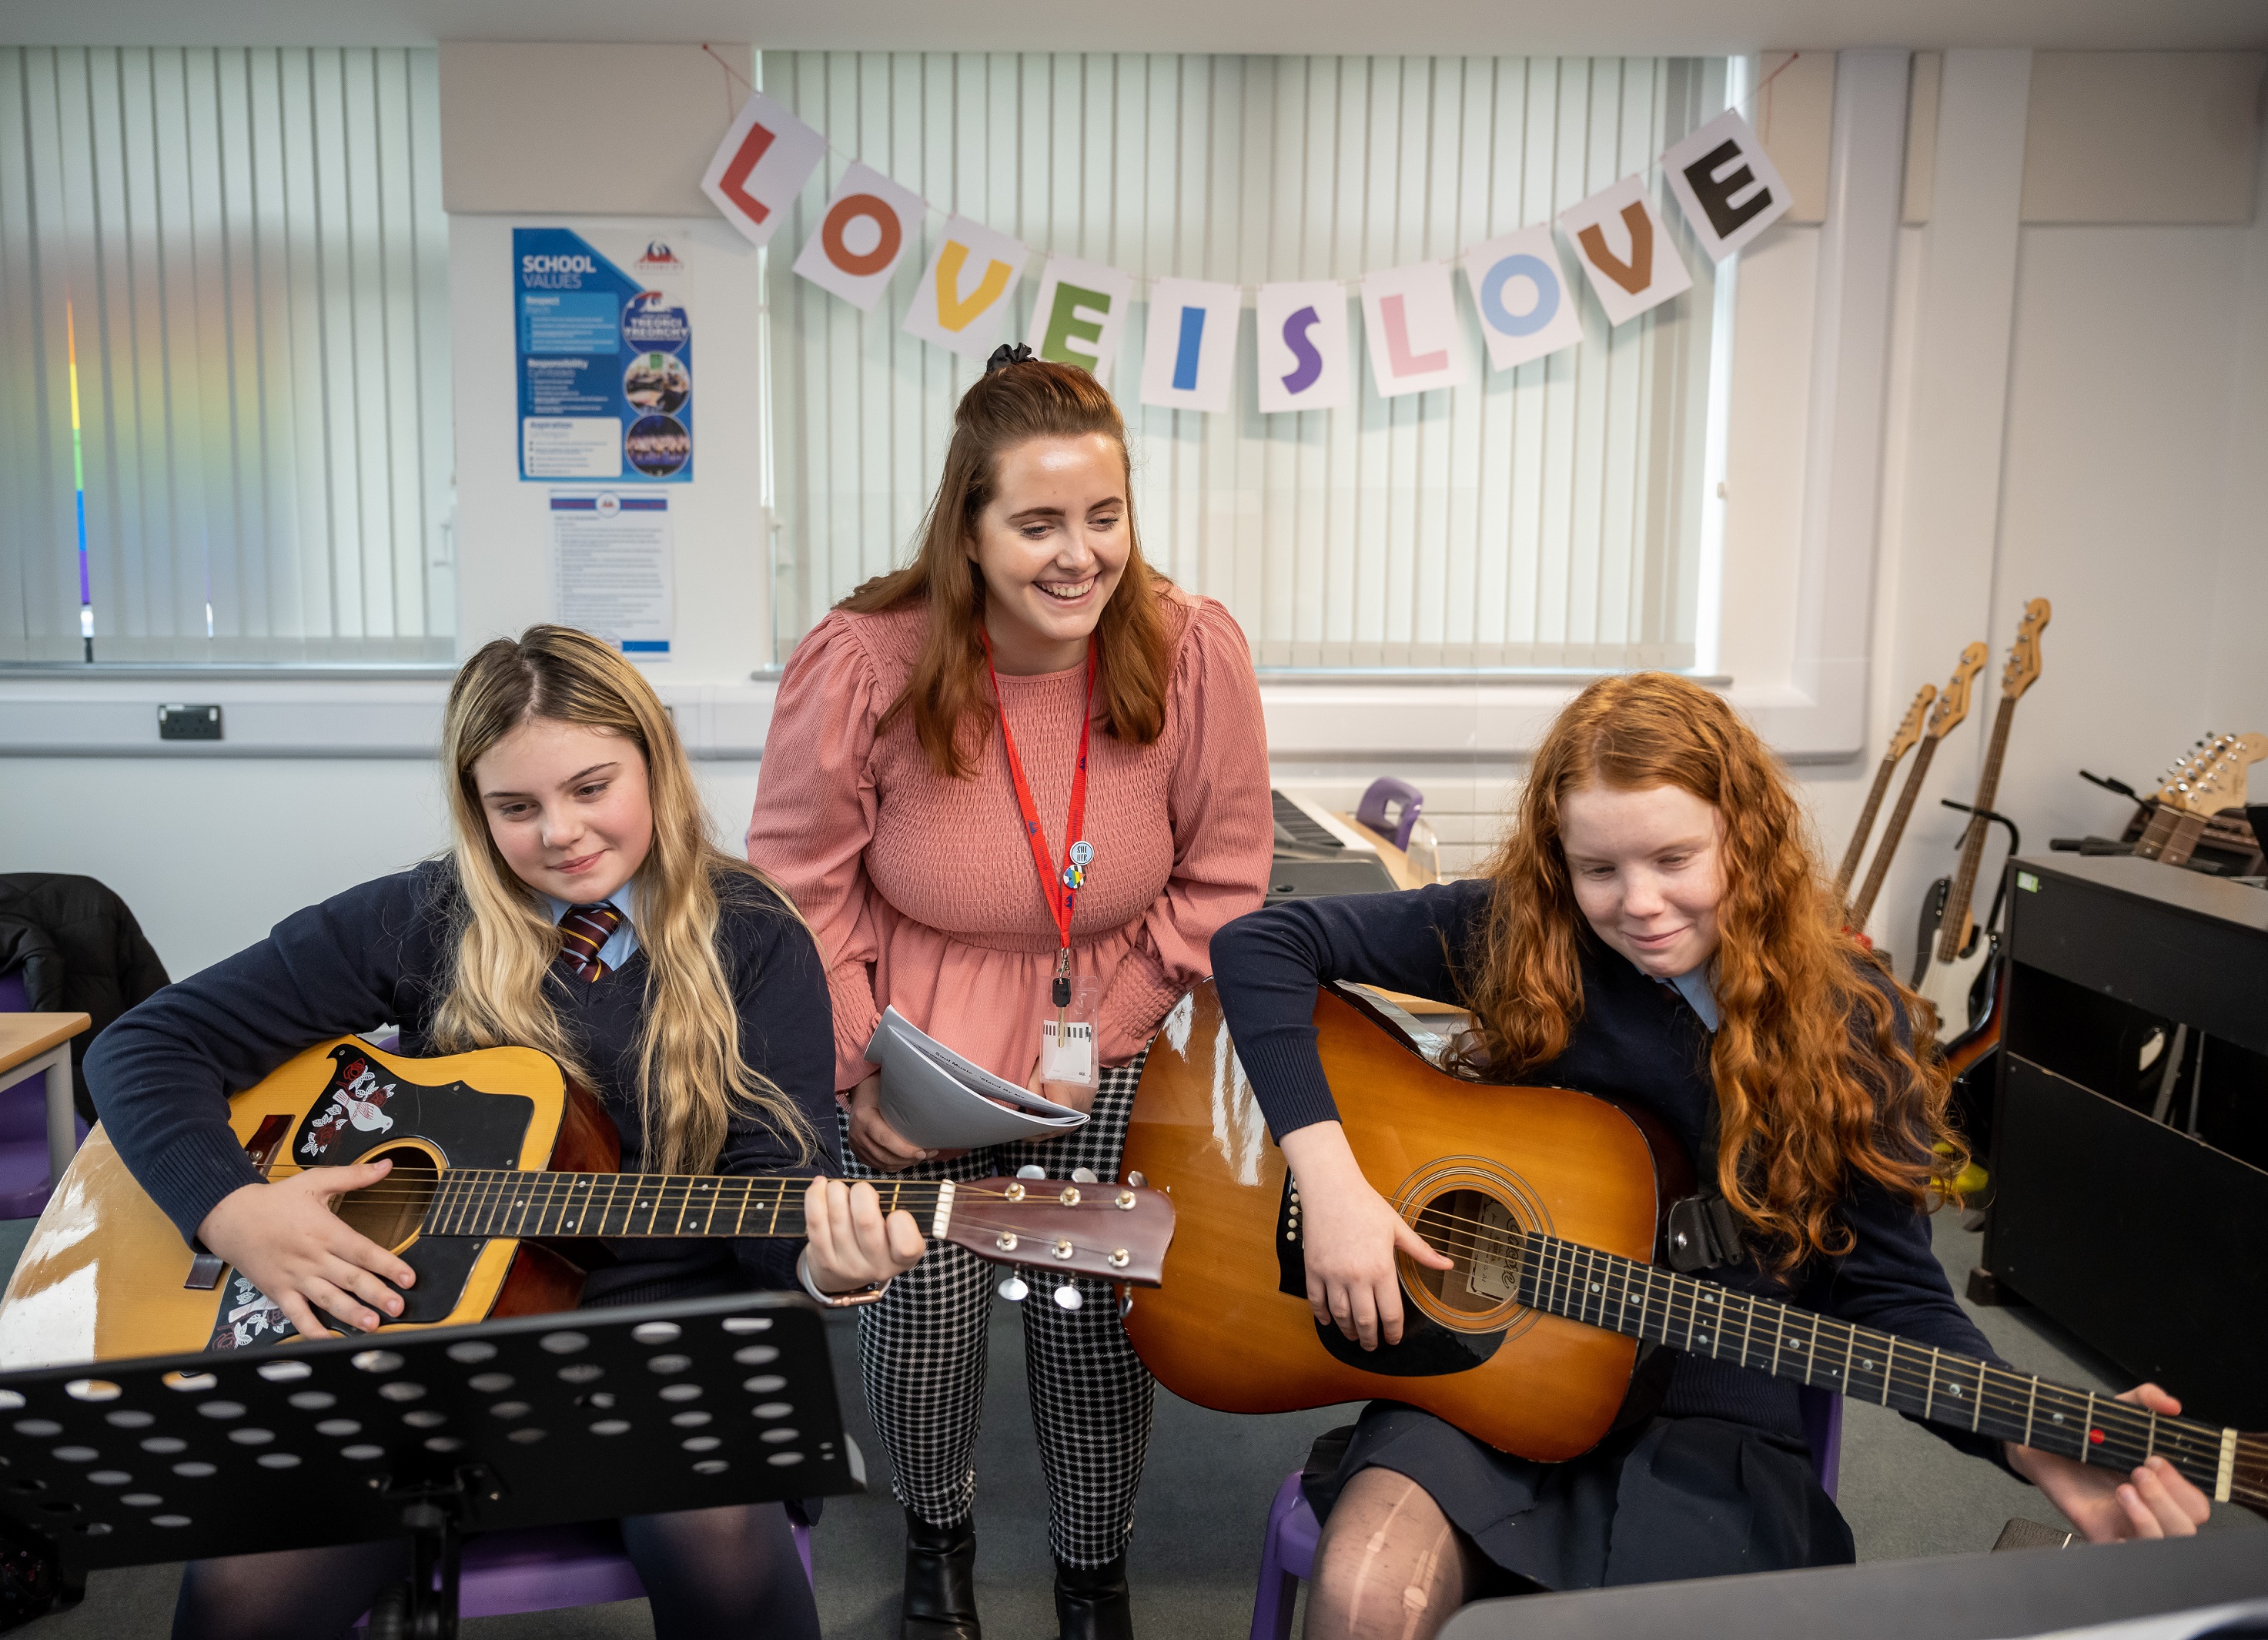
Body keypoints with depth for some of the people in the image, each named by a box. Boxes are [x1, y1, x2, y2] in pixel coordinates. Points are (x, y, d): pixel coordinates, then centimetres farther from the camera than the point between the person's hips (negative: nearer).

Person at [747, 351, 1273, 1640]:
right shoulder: (863, 662, -16)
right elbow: (799, 884, -6)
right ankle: (937, 1533, 31)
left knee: (1095, 1302, -7)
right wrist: (858, 1072, -8)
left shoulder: (1195, 653, -13)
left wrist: (1103, 1036, -9)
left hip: (1110, 1043, 1)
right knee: (928, 1292, -6)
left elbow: (1220, 887, -4)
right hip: (917, 1040, 0)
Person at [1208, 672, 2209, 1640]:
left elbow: (1891, 1290, -1)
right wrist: (1329, 1173, -20)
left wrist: (2040, 1450, -19)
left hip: (1707, 1421, 1)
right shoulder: (1511, 934, -7)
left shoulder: (1847, 1022, -5)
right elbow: (1262, 943, -9)